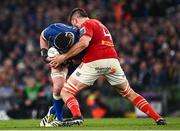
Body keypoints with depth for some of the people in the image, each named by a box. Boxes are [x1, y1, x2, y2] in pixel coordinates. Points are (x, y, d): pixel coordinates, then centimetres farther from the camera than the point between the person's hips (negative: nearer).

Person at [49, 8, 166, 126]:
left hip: (94, 63, -7)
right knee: (129, 93, 21)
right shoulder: (99, 24, 30)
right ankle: (158, 118, 13)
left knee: (65, 92, 0)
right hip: (113, 60, 7)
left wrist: (64, 57, -10)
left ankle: (77, 116, -26)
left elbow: (84, 43, -14)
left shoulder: (86, 25, 5)